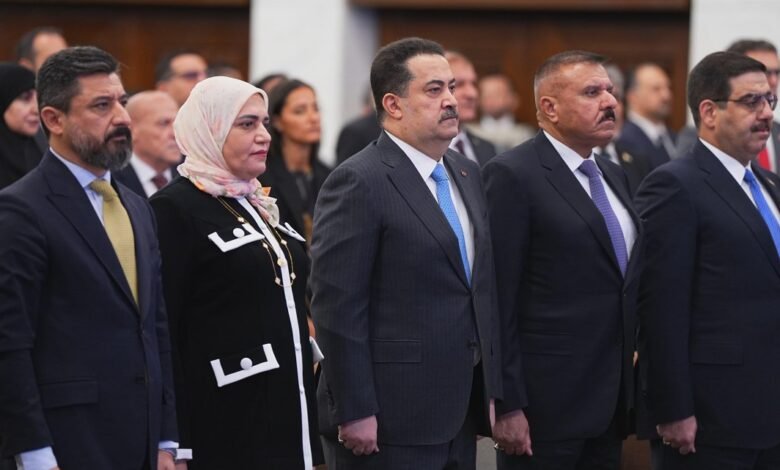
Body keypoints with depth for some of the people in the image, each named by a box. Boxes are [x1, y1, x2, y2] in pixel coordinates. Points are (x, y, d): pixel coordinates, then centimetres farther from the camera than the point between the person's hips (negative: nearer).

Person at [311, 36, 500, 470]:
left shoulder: (467, 174, 14)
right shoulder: (359, 183, -11)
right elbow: (338, 308, -15)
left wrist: (492, 391, 14)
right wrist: (355, 413, -17)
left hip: (460, 417, 7)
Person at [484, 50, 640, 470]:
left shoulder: (614, 178, 15)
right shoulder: (513, 176, -9)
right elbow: (499, 299, -13)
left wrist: (627, 395, 14)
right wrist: (507, 406, -17)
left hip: (608, 405, 7)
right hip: (545, 404, -7)